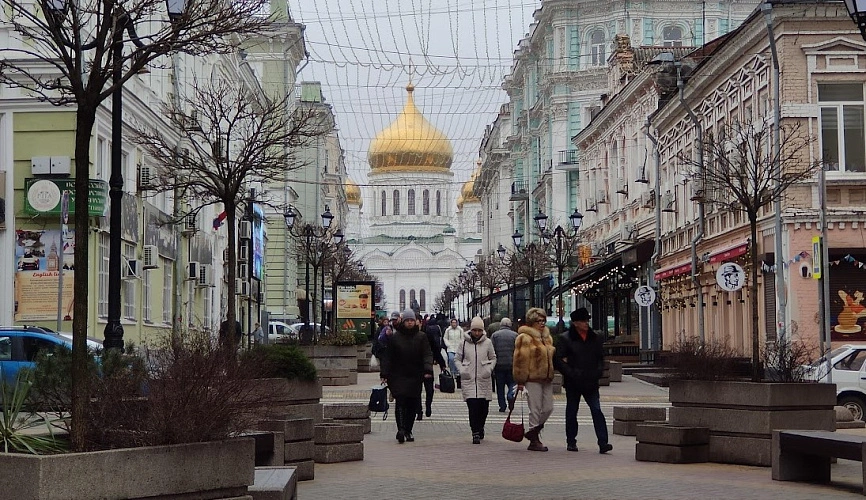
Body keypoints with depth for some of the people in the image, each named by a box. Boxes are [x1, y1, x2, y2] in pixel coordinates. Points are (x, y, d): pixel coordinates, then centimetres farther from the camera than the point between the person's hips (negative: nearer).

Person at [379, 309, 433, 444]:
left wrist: (428, 370, -16)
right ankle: (401, 429, -24)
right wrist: (384, 374, -2)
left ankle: (408, 431, 17)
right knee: (400, 401, -16)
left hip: (415, 377, 2)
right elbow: (387, 357, 5)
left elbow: (427, 354, 0)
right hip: (399, 376, -2)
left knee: (413, 405, 5)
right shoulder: (395, 337, 3)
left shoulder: (421, 337, 6)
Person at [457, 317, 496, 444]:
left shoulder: (487, 342, 3)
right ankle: (475, 433, -9)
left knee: (484, 407, 7)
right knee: (473, 407, -11)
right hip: (469, 379, -1)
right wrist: (461, 370, -5)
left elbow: (493, 358, 15)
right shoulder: (464, 343, 2)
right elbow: (457, 359, 11)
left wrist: (489, 369, -1)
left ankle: (480, 427, 31)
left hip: (484, 380, 1)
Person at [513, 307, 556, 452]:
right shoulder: (524, 338, -7)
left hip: (546, 378, 8)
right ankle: (534, 441, 2)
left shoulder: (547, 338, 18)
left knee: (548, 408, 5)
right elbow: (520, 360, -10)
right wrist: (520, 381, -13)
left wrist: (551, 375, 24)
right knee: (535, 410, -5)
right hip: (532, 379, -8)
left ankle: (533, 432, 23)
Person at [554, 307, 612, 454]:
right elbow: (558, 360, -6)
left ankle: (603, 443, -14)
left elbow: (601, 358, 17)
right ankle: (571, 442, 21)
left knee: (597, 410, -9)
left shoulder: (595, 339, 9)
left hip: (591, 382, 2)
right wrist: (571, 373, -15)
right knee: (571, 413, 8)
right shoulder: (565, 339, -4)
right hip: (573, 383, -2)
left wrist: (597, 372, 0)